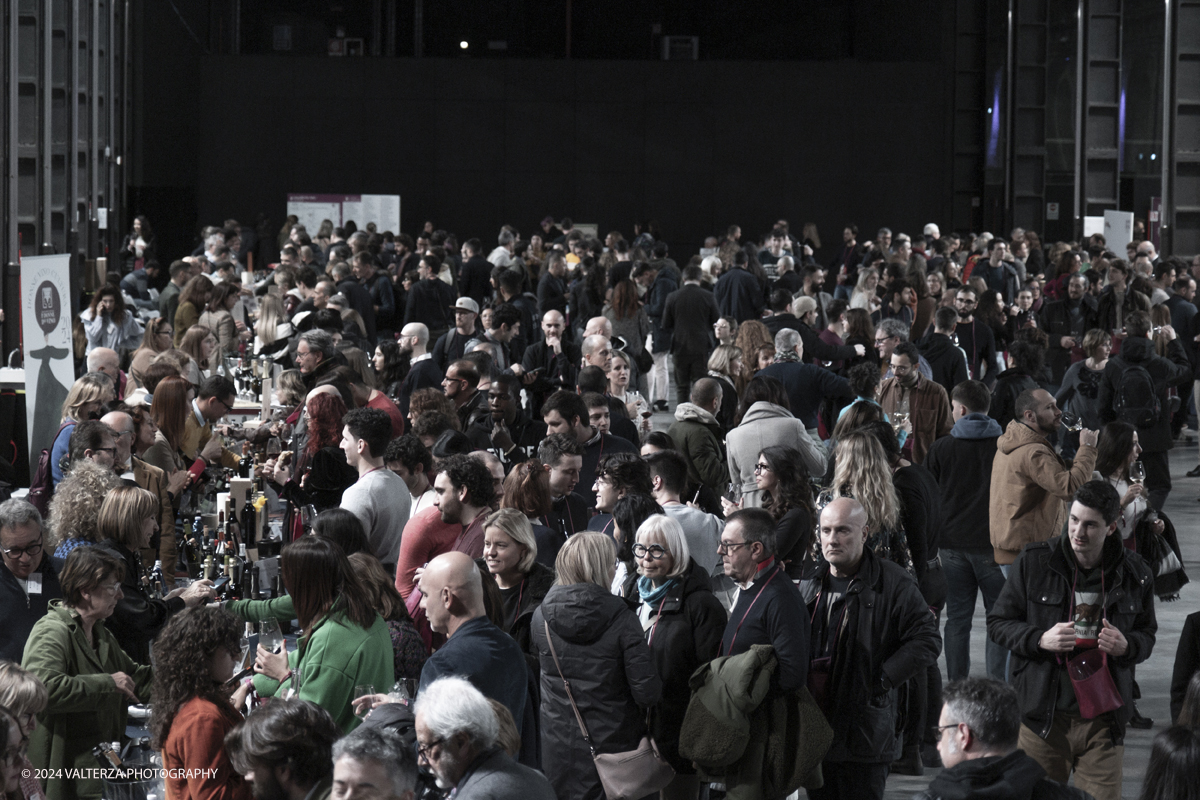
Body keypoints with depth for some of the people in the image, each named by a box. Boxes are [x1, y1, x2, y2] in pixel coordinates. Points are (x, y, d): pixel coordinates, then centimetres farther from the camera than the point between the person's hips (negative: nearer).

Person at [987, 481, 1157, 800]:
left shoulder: (1134, 575, 2)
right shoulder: (1034, 562, -3)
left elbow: (1147, 635, 16)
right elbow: (997, 622, 4)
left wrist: (1126, 645, -9)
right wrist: (1040, 639, -15)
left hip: (1103, 722, 1)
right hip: (1043, 717, -1)